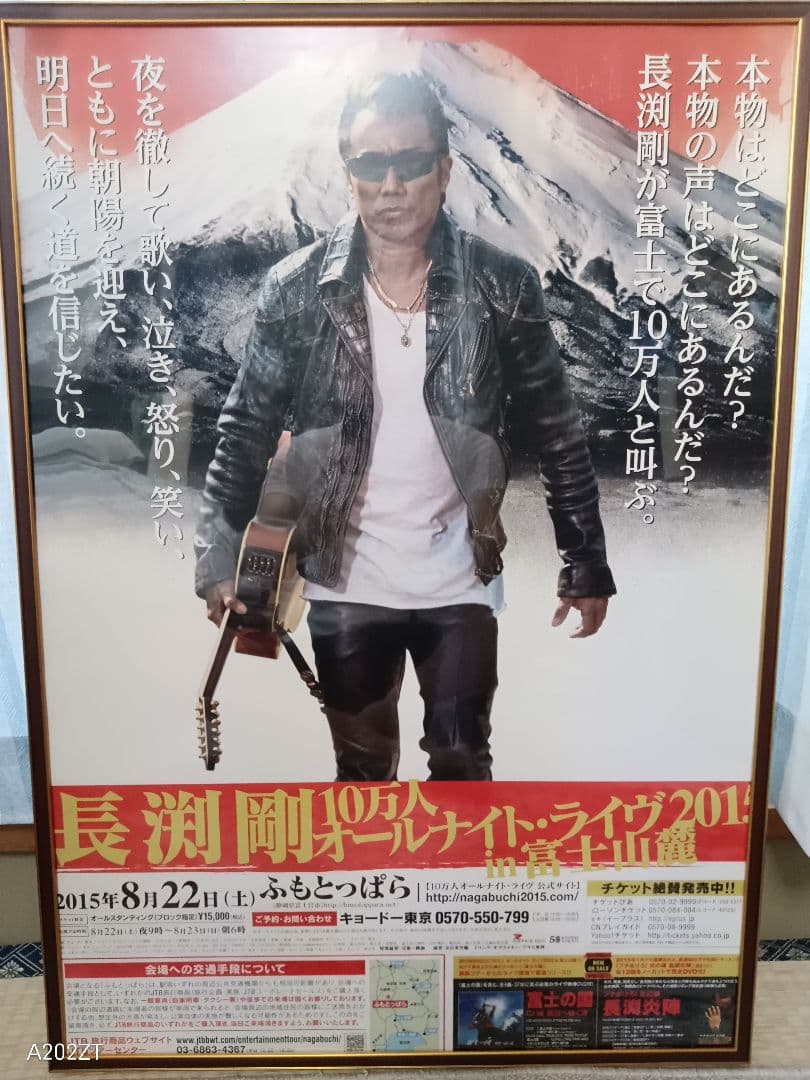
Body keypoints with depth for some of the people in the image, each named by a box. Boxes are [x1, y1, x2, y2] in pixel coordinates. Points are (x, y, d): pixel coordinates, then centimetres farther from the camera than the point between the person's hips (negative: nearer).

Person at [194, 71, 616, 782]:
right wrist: (219, 556, -3)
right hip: (344, 585, 1)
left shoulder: (503, 288, -9)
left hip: (459, 582, 0)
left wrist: (586, 563, 0)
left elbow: (557, 435, -2)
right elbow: (247, 430, -1)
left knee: (462, 763, 14)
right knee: (361, 765, 20)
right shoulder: (296, 289, -8)